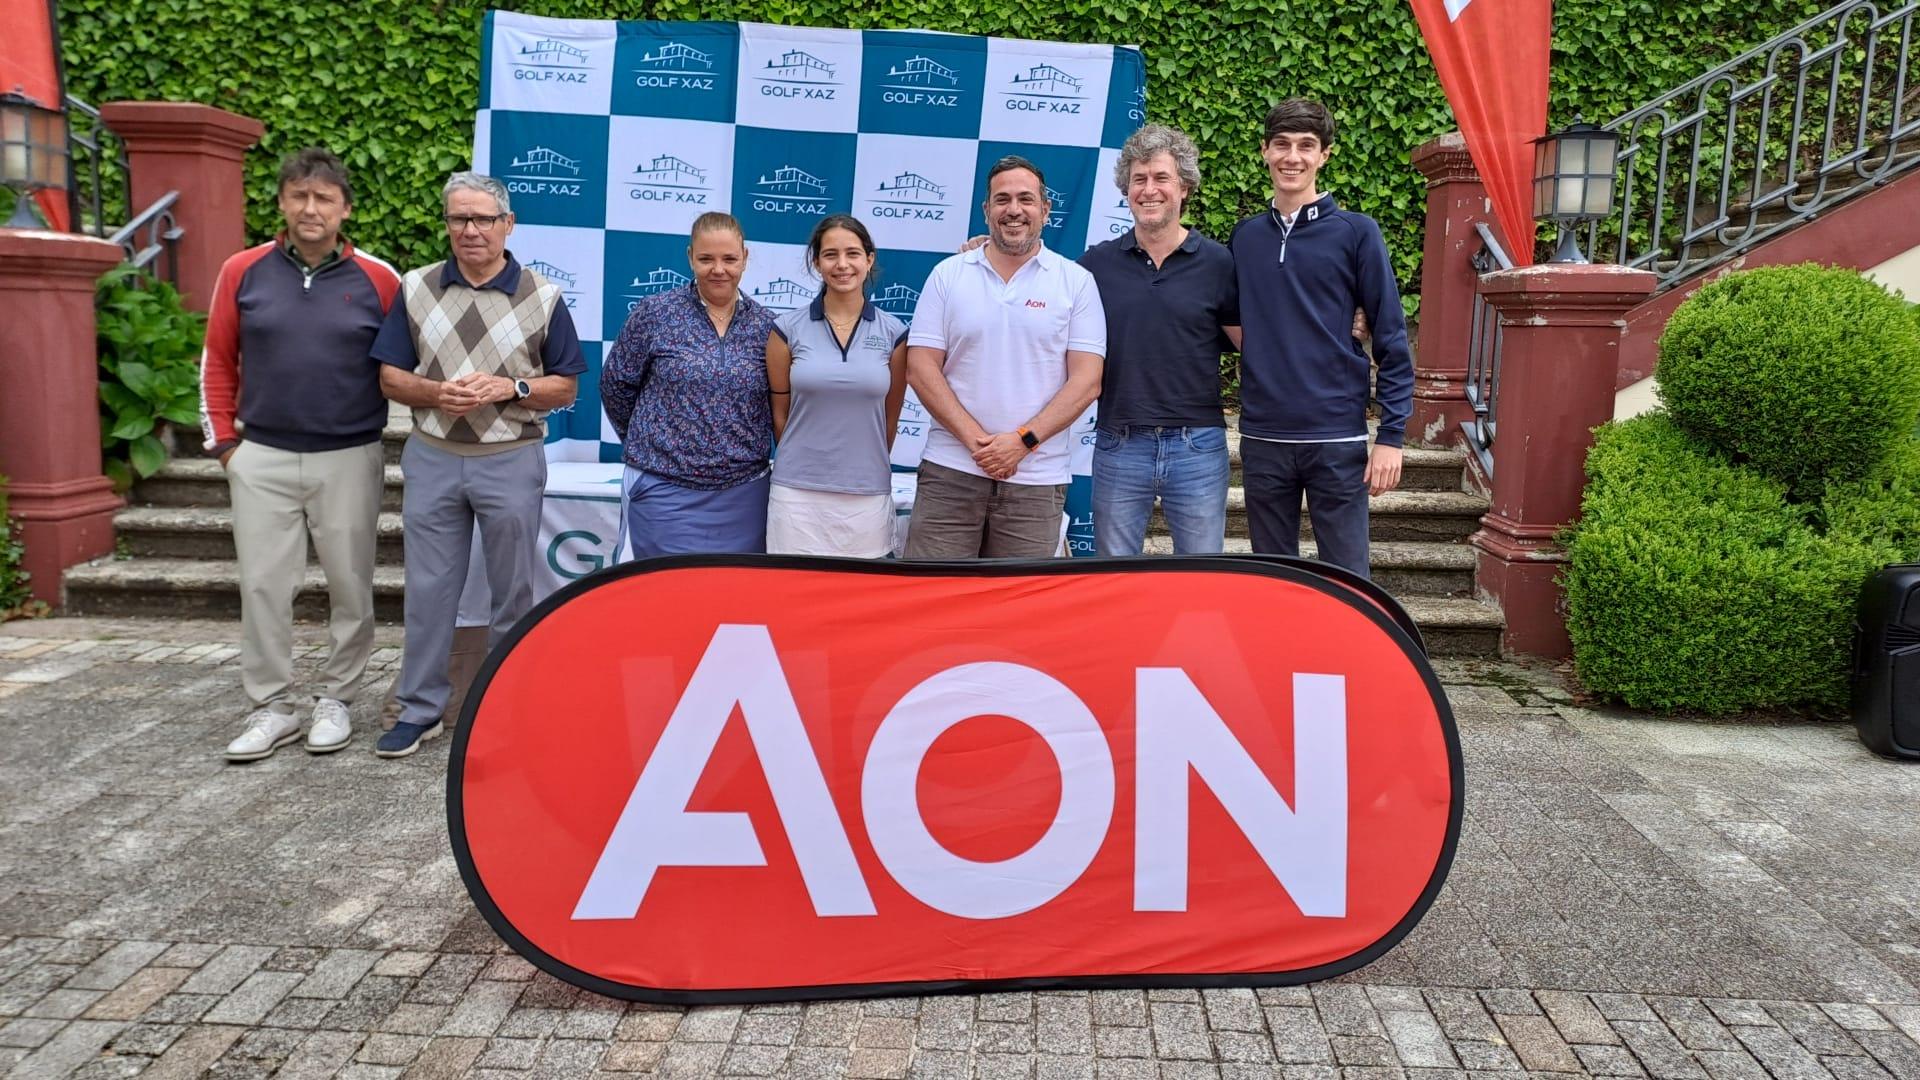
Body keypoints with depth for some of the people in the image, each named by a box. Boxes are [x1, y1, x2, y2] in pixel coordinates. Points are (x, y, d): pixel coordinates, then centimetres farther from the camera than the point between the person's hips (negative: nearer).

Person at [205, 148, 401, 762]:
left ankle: (335, 701, 22)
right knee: (262, 585, 4)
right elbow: (218, 361, 9)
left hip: (349, 458, -1)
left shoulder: (377, 280, -3)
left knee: (350, 586, 6)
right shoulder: (243, 272, 2)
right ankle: (271, 708, 16)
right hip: (262, 458, 1)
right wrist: (224, 441, 6)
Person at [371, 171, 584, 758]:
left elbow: (565, 386, 1)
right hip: (432, 457, 2)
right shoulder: (416, 289, 4)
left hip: (512, 461, -2)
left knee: (513, 592, 8)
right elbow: (390, 377, 5)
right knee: (428, 589, 8)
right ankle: (420, 708, 20)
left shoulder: (542, 297, -1)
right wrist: (437, 392, -15)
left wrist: (510, 388, -17)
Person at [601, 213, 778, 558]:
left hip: (743, 494, 2)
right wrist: (644, 440, 10)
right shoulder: (655, 312, -3)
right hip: (665, 491, -2)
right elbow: (616, 385, 5)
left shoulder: (765, 325, 3)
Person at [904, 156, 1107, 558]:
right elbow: (921, 367, 1)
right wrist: (976, 440, -10)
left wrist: (1023, 441, -13)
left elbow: (1086, 380, -2)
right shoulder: (947, 275, 6)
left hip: (1036, 480, 0)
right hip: (950, 472, 1)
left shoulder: (1076, 282, 4)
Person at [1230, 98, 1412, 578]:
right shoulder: (1244, 236, 9)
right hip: (1262, 438, 3)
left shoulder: (1355, 232, -2)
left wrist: (1391, 435, -8)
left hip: (1337, 439, -3)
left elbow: (1392, 340, -3)